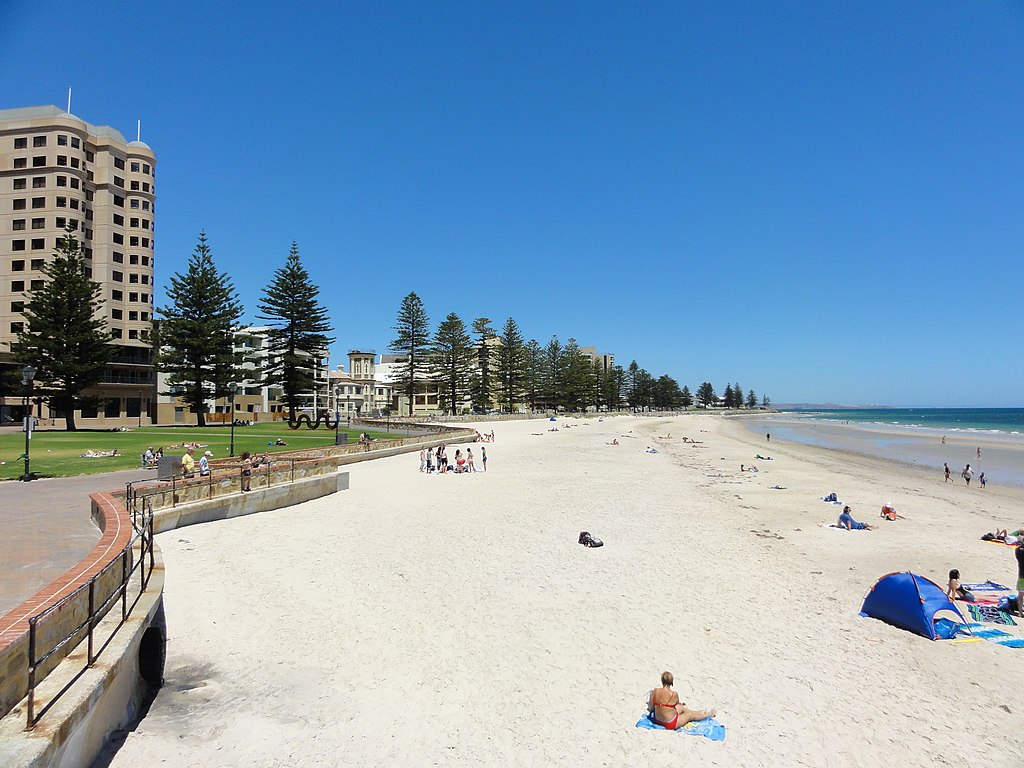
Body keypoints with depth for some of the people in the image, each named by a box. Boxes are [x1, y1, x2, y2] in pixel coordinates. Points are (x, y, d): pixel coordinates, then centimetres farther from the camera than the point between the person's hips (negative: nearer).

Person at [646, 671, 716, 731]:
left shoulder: (655, 691, -15)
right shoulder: (674, 694, -23)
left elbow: (650, 707, -5)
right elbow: (676, 704, 2)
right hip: (670, 724, -5)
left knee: (683, 708, 28)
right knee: (691, 715, 21)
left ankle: (701, 712, 52)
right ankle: (708, 714, 46)